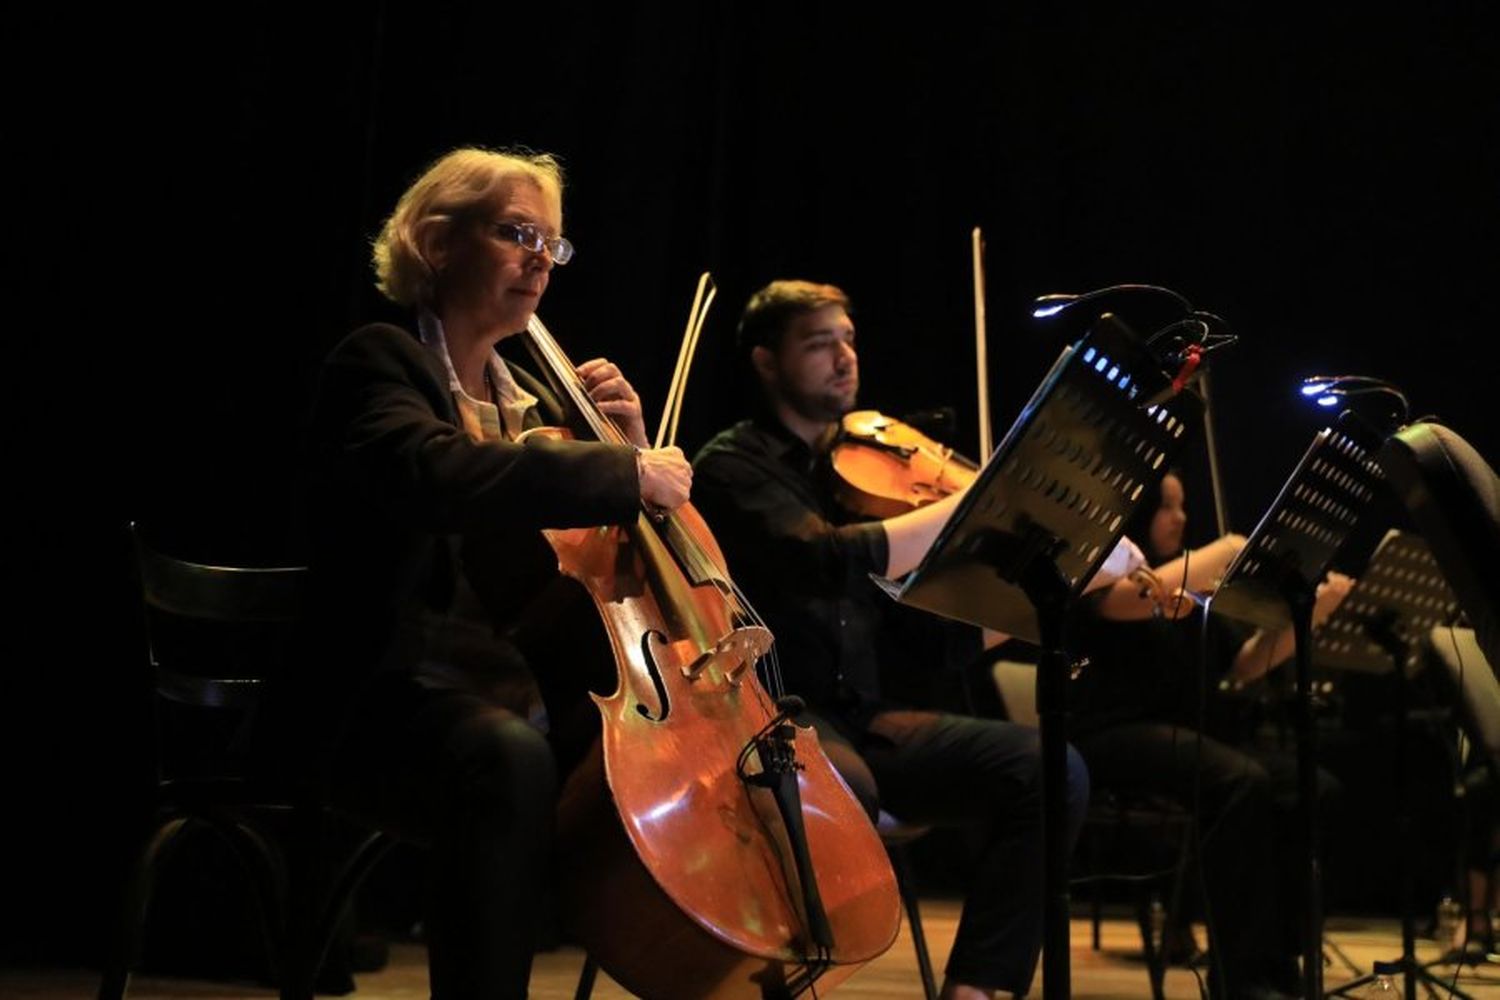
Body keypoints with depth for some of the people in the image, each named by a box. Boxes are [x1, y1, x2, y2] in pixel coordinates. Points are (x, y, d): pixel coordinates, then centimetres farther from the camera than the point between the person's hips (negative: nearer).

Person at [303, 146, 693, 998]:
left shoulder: (528, 397, 20)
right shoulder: (380, 363, -3)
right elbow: (439, 477, -28)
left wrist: (628, 442, 8)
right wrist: (626, 474, -25)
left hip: (518, 683, 8)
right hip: (397, 692, -8)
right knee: (509, 760, -40)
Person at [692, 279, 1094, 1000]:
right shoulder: (734, 467, -2)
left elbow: (909, 644, 13)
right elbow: (831, 561, -22)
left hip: (863, 719, 7)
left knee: (1049, 771, -13)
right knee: (843, 789, -40)